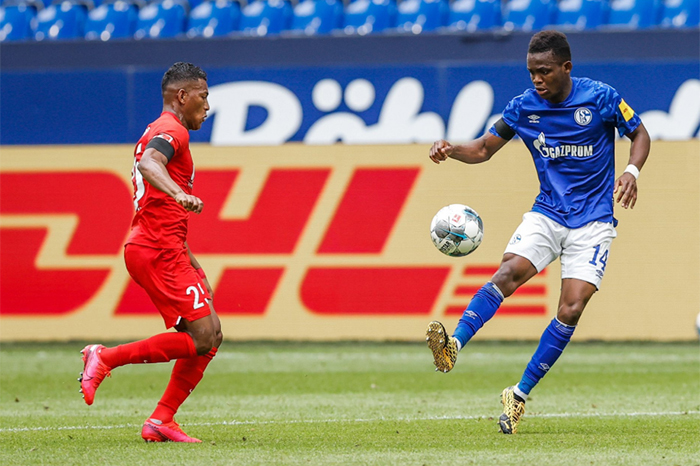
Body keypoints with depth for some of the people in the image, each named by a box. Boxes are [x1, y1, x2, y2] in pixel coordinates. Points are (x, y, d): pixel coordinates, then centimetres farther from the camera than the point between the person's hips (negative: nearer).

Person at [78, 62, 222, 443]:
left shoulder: (159, 133, 27)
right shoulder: (172, 131, -5)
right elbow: (150, 164, -30)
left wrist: (191, 264, 30)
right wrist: (179, 194, -47)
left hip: (147, 247, 10)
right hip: (159, 251, -10)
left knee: (209, 336, 6)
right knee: (201, 337, -14)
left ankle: (161, 420, 2)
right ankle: (106, 358, -13)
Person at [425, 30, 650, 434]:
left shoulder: (600, 98, -9)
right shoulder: (524, 107, -1)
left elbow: (639, 134, 4)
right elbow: (485, 149, 7)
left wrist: (632, 171, -16)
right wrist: (451, 150, -14)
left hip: (593, 222, -2)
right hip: (547, 214, 2)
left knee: (572, 307, -15)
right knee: (510, 270, -26)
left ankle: (520, 395, -6)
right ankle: (453, 346, -41)